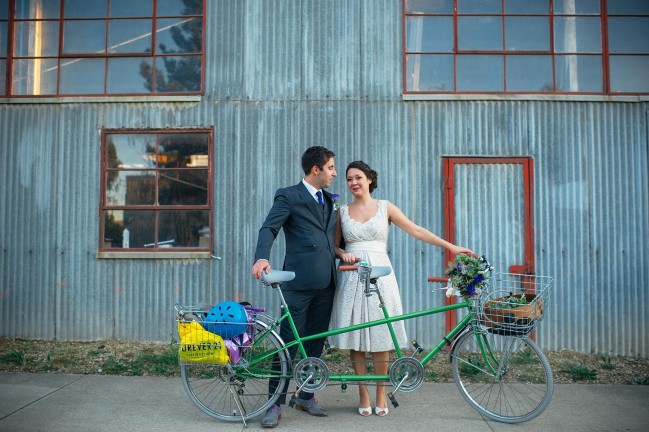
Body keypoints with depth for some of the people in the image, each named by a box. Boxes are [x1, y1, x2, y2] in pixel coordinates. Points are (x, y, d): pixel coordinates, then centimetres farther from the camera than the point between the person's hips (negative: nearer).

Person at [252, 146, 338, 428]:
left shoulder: (330, 201, 20)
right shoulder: (288, 196, -1)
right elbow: (269, 228, -12)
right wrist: (262, 257, -29)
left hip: (326, 283, 7)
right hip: (299, 280, -6)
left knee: (315, 343, 13)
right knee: (289, 342, -3)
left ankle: (306, 397, 26)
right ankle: (276, 403, 8)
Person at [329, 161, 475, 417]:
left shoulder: (385, 207, 6)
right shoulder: (343, 211, 10)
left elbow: (416, 231, 3)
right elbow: (335, 245, 15)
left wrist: (451, 246, -2)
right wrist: (343, 254, -8)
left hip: (380, 274, -1)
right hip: (352, 277, 1)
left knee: (380, 337, -1)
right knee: (355, 338, 1)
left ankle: (380, 395, 15)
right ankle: (363, 395, 14)